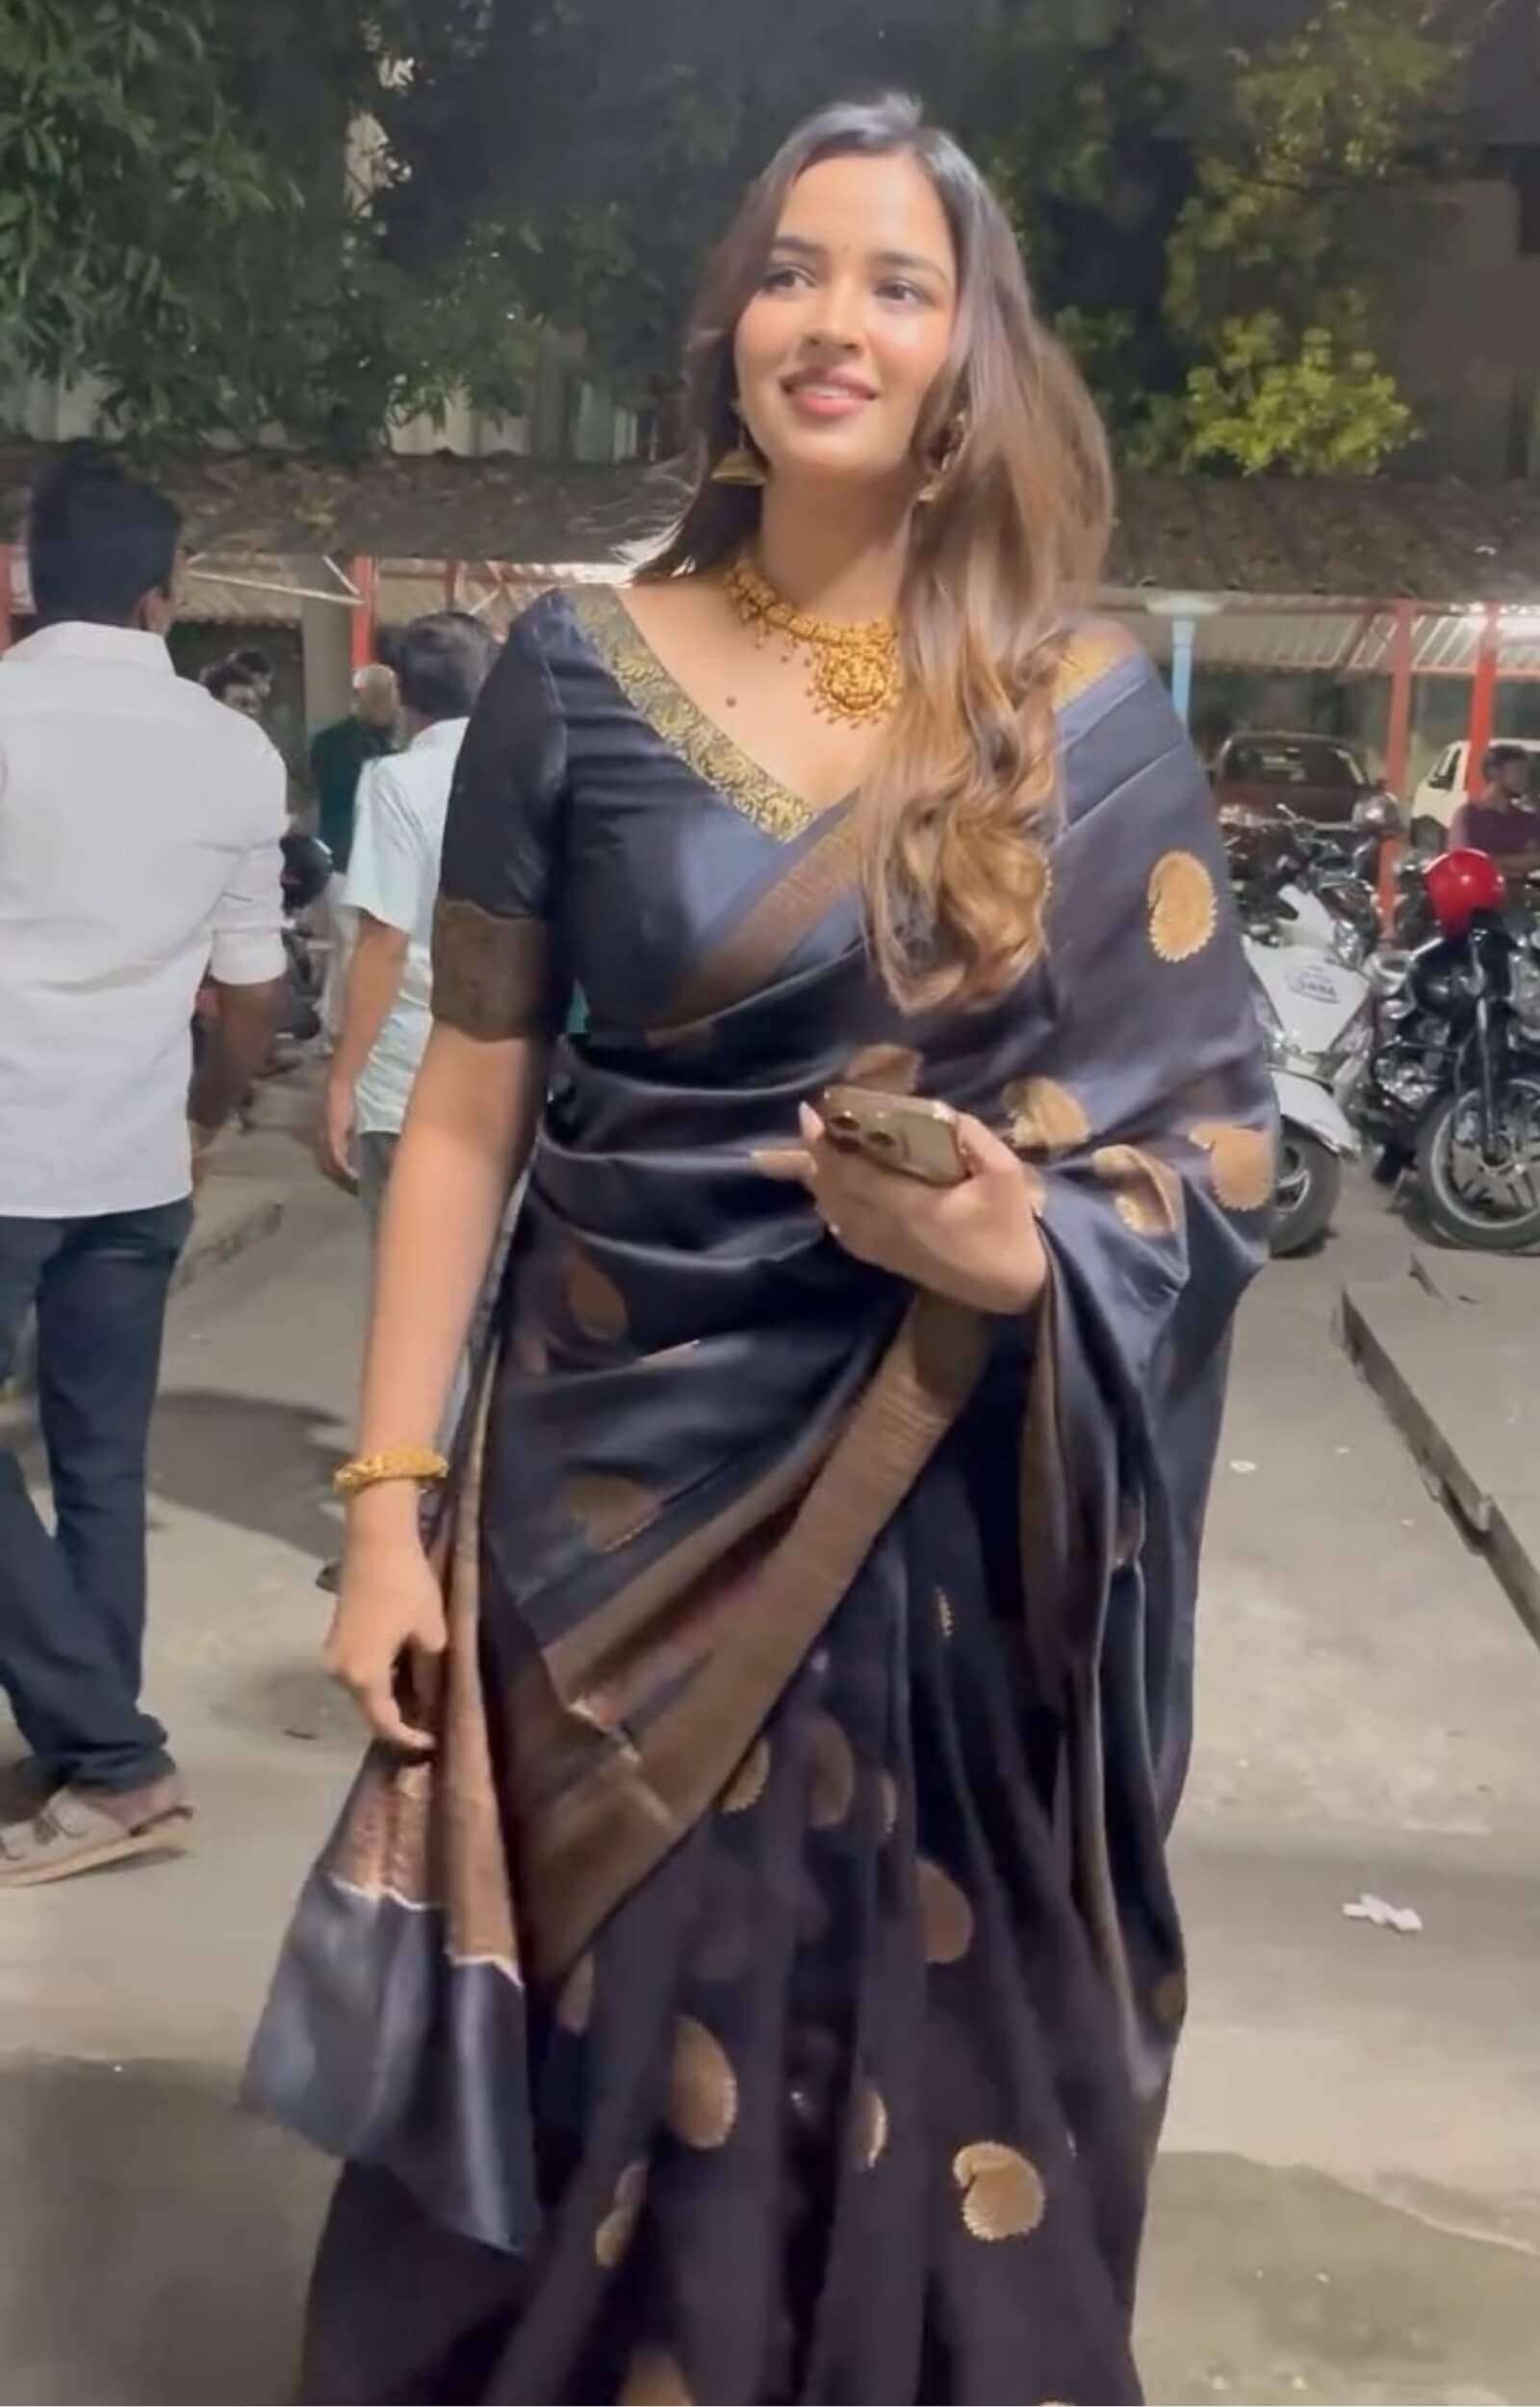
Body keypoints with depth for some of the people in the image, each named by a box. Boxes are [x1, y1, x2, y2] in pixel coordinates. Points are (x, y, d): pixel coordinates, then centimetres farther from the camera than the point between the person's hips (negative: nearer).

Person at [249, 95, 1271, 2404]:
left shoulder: (1095, 711, -1)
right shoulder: (582, 671, -1)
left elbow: (1215, 1125, -1)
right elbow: (465, 1106, 0)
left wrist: (1021, 1253, -21)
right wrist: (391, 1494, -4)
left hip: (948, 1512, 0)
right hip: (622, 1485, 0)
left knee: (925, 2086, 12)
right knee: (594, 2076, 12)